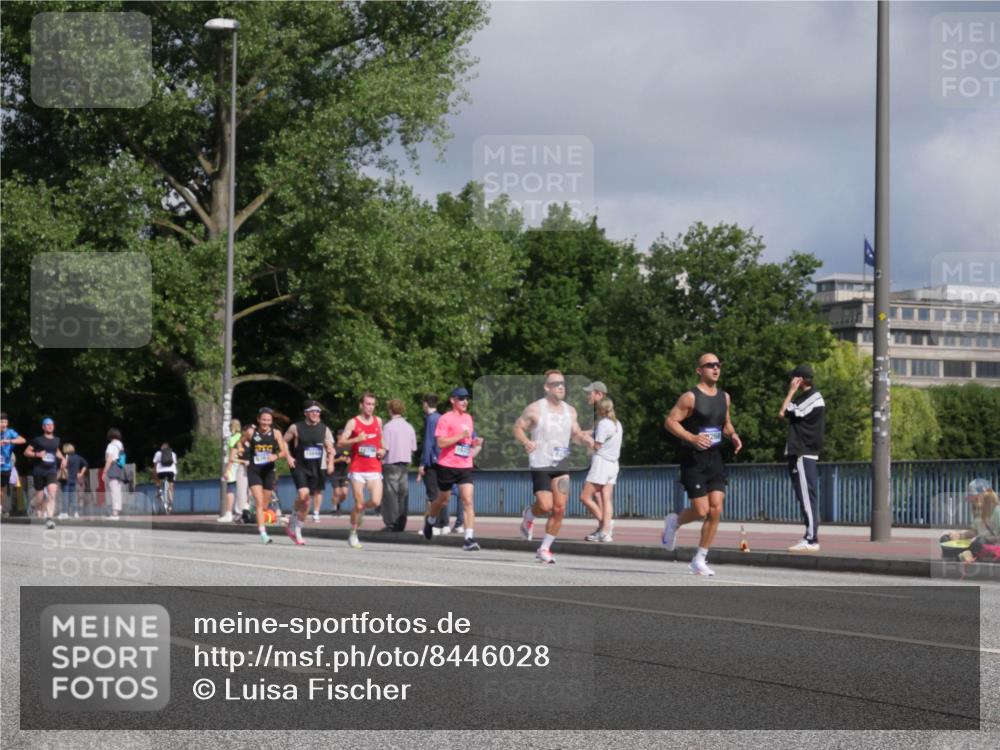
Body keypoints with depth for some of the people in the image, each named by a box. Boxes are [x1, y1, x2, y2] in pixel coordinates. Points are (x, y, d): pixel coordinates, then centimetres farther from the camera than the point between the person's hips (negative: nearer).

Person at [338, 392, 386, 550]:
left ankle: (362, 510, 20)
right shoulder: (353, 422, -1)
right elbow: (340, 442, -8)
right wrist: (357, 439, -24)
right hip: (357, 469, -3)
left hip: (374, 469, 3)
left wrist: (383, 450, 6)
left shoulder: (378, 421, 12)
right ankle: (353, 535, 13)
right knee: (358, 504, -3)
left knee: (376, 501, -14)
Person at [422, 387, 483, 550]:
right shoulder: (446, 419, -7)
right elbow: (441, 442, -16)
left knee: (468, 501, -11)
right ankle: (430, 519, 44)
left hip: (465, 466, 4)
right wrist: (461, 436, -21)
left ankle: (469, 538, -17)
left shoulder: (468, 418, 14)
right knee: (443, 500, 12)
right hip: (447, 465, -4)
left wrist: (476, 443, 9)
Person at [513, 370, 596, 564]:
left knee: (560, 509, -3)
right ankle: (529, 515, 22)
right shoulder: (535, 409, -5)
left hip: (561, 463, 5)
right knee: (545, 506, -15)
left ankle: (545, 548, 9)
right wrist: (526, 442, -18)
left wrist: (585, 439, -3)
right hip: (540, 463, -4)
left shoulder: (570, 411, 9)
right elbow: (518, 427, 1)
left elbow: (576, 433, 20)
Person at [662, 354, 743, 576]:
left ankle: (700, 560, 6)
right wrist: (692, 438, -25)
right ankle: (674, 521, 24)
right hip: (693, 460, -6)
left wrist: (733, 435, 2)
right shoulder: (691, 397, -10)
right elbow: (670, 421, -12)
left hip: (715, 459, 6)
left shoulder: (724, 397, 10)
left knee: (716, 510, -4)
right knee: (701, 511, -10)